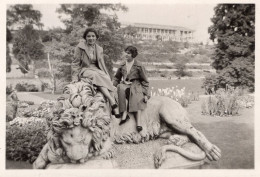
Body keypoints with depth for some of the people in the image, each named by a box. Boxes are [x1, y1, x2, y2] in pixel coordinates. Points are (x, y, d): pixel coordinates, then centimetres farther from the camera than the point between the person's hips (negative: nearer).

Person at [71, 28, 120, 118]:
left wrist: (107, 76, 7)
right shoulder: (80, 47, -1)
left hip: (96, 70, 4)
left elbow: (102, 65, 18)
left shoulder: (99, 49, 13)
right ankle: (113, 103, -43)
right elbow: (75, 64, -1)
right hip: (84, 70, -4)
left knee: (107, 79, -29)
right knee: (97, 76, -36)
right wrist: (75, 77, -10)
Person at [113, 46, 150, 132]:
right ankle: (124, 114, -39)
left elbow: (145, 81, 1)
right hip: (125, 85, 3)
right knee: (121, 88, -34)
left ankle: (138, 122, -40)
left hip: (136, 85, -2)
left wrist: (146, 94, -5)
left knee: (136, 98, -35)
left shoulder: (139, 66, -1)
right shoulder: (122, 65, 10)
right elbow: (117, 78, 23)